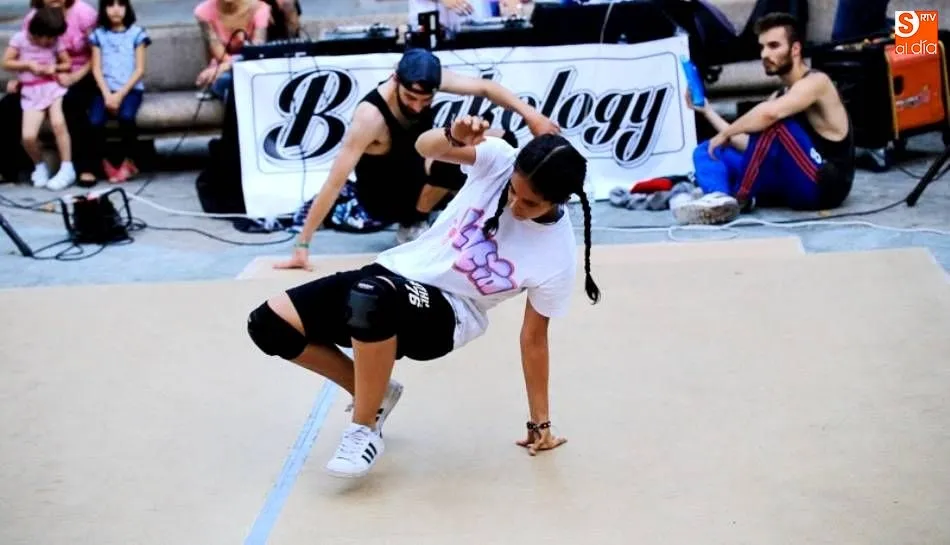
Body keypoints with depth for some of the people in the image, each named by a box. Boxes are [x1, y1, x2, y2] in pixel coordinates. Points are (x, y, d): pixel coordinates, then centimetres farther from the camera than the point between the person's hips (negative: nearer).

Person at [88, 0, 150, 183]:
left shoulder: (136, 33, 5)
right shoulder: (98, 34, 10)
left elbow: (140, 69, -1)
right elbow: (96, 69, 5)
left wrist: (120, 94, -11)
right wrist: (107, 94, -11)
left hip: (131, 89, -2)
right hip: (106, 89, 2)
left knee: (126, 116, -32)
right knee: (94, 122, -26)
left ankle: (123, 160, -9)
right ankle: (106, 163, -4)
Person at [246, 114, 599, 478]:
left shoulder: (557, 257, -16)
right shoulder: (499, 159, -11)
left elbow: (533, 339, -5)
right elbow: (425, 146, -17)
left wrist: (540, 422, 1)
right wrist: (454, 136, -42)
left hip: (445, 315, -5)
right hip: (397, 273, 5)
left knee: (371, 297, -41)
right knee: (269, 324, -11)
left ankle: (365, 431, -19)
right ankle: (373, 392, 13)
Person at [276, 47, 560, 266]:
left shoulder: (430, 82, -20)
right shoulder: (370, 117, -36)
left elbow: (484, 88, -7)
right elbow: (335, 182, -35)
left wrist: (529, 114, -21)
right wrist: (302, 245, -36)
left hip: (417, 174, 7)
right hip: (381, 197, -7)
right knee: (451, 160, -34)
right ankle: (411, 225, -11)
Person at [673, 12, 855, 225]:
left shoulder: (815, 82, -11)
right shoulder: (779, 96, 17)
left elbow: (769, 113, -31)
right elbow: (749, 146, 13)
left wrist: (726, 133, -17)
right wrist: (707, 110, 11)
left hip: (824, 186, -9)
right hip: (797, 185, 9)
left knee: (773, 123, -31)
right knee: (706, 151, 3)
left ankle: (738, 198, -20)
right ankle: (721, 198, -30)